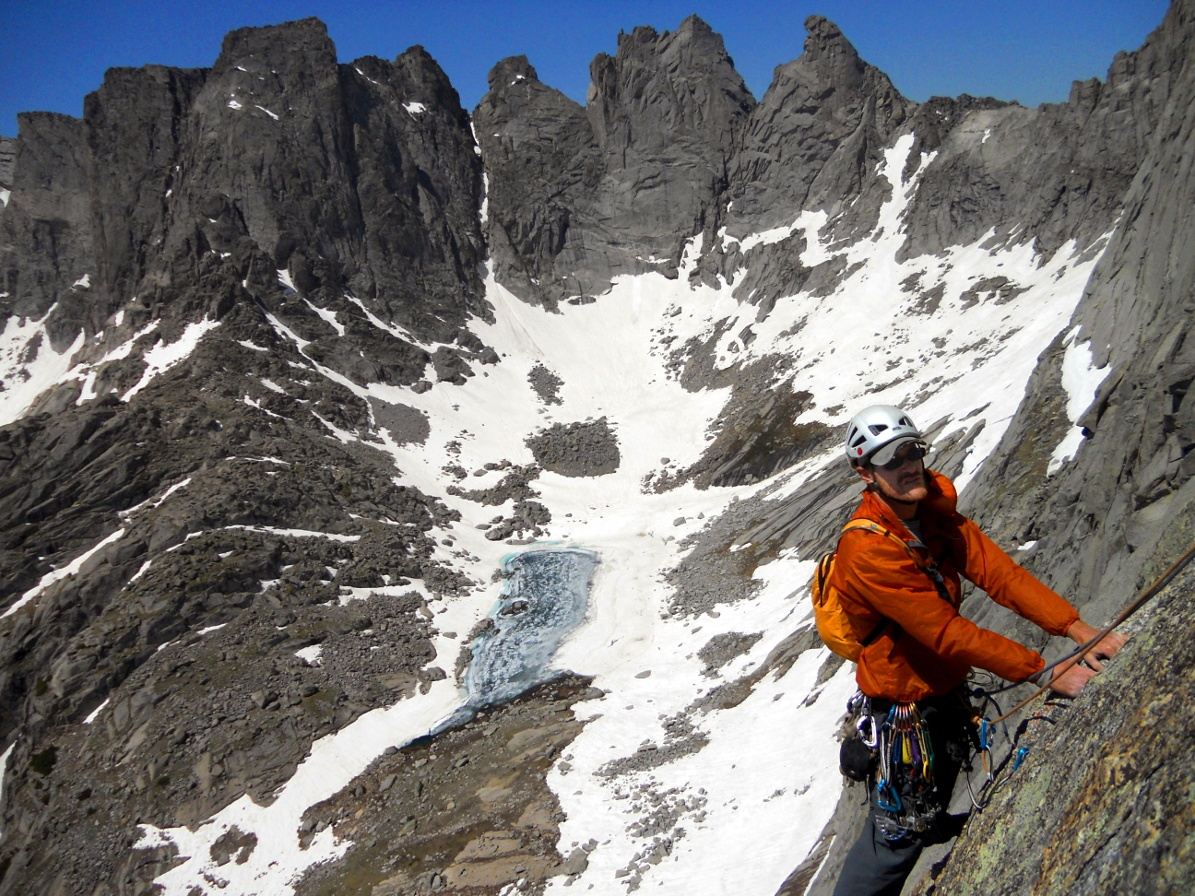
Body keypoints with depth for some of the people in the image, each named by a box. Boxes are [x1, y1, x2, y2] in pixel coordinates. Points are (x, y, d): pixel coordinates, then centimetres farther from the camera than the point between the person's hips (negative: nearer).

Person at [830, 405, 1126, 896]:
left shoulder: (938, 514, -6)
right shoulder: (867, 551, -31)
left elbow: (1000, 573, -12)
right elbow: (947, 633, -32)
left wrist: (1079, 629, -24)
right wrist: (1045, 673, -29)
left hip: (947, 689, 7)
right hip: (905, 709, -7)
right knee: (898, 834, 6)